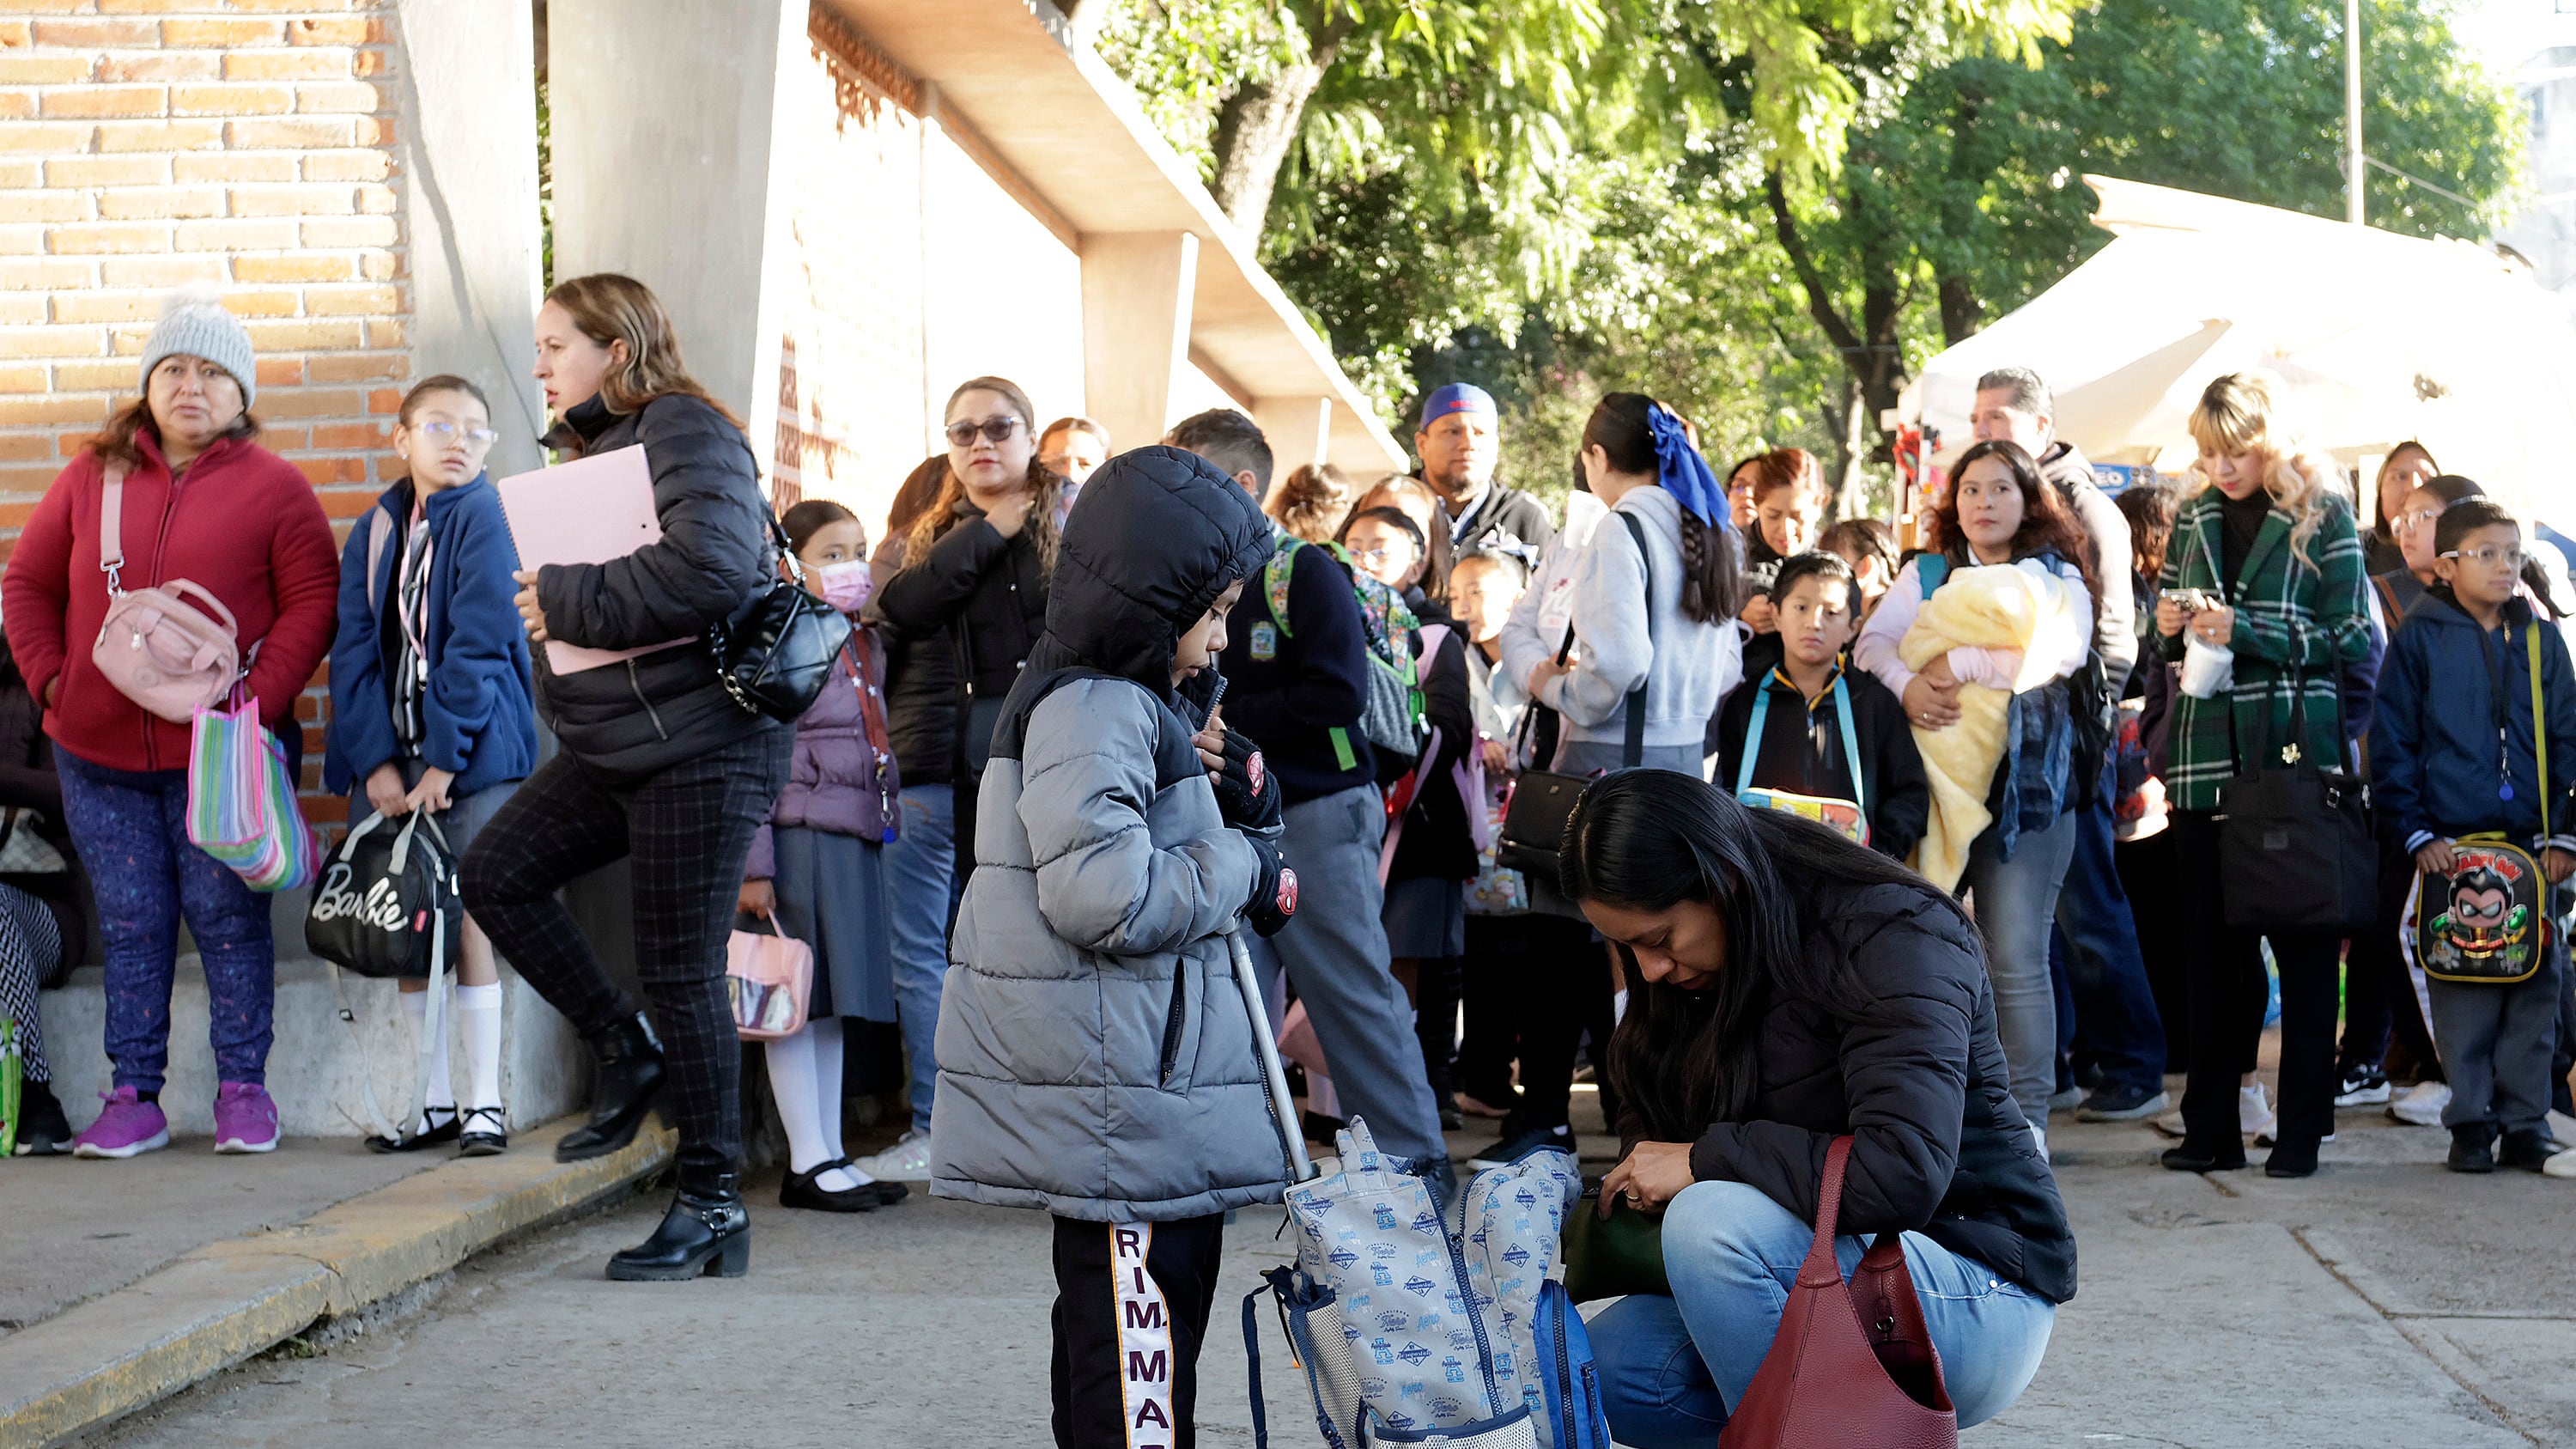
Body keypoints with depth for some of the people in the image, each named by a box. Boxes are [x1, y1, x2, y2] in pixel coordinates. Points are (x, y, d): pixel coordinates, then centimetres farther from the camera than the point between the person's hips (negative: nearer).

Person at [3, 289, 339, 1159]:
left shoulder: (272, 486, 0)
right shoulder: (93, 477, 10)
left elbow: (313, 601, -4)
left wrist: (258, 696, -13)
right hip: (99, 759, 3)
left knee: (227, 918, 1)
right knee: (130, 925, 7)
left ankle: (243, 1089, 12)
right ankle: (134, 1099, 13)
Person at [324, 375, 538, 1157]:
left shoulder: (483, 519, -5)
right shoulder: (374, 532, 11)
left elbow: (478, 644, -12)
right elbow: (355, 650, 4)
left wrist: (443, 760, -16)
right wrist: (375, 760, -8)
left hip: (472, 753, -5)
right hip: (393, 757, 5)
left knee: (469, 919, -6)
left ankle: (485, 1102, 2)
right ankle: (435, 1101, 15)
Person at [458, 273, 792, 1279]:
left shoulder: (684, 431, -12)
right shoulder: (591, 445, 17)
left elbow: (713, 567, -28)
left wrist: (565, 601, -19)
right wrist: (549, 604, 0)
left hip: (701, 743, -9)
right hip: (611, 742, 9)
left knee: (681, 972, -4)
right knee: (496, 873, -1)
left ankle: (713, 1202, 7)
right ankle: (627, 1053, 13)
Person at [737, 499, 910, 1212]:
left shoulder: (866, 645, 16)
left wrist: (888, 823, 17)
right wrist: (753, 864, -15)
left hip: (858, 840, 8)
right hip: (798, 837, -8)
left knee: (837, 1002, 12)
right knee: (799, 1003, -2)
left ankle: (833, 1156, 18)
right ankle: (806, 1165, 4)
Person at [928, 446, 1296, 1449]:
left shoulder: (1144, 703, 18)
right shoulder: (1090, 709, -16)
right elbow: (1106, 894, -26)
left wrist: (1247, 802, 5)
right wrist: (1240, 868, -12)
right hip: (1116, 1093, -11)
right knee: (1136, 1351, -10)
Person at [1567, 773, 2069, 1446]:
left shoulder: (1890, 935, -19)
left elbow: (1903, 1177, -30)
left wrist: (1707, 1160, -23)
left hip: (1981, 1296, -8)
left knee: (1714, 1220, -31)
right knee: (1610, 1368, -11)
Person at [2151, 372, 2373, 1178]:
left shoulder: (2322, 515, -1)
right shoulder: (2193, 519, 13)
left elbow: (2350, 637, -6)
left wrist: (2248, 630, -16)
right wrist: (2169, 625, -1)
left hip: (2297, 754, -4)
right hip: (2207, 756, 4)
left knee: (2304, 943, 1)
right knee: (2210, 942, 5)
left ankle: (2301, 1130, 8)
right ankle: (2211, 1129, 12)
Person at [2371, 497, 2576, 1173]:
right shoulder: (2420, 637, 0)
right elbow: (2390, 744, -1)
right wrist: (2415, 833, -7)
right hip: (2451, 842, -3)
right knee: (2461, 989, 0)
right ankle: (2471, 1123, 10)